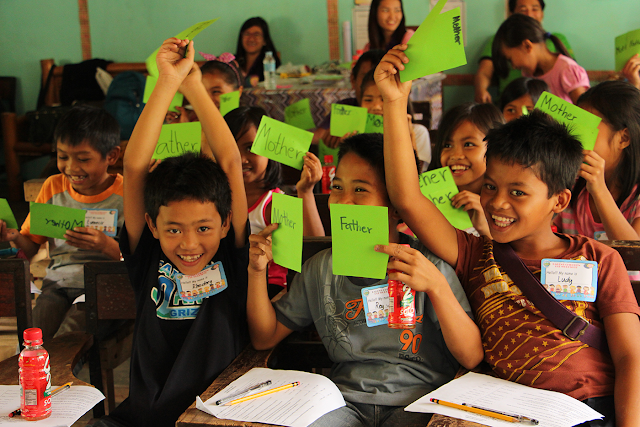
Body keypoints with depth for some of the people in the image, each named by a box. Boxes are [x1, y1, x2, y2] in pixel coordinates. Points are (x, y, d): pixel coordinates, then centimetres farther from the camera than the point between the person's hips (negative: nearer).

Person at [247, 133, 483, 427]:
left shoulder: (430, 264, -1)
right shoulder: (320, 268, 12)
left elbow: (472, 358, -7)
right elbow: (265, 337, 17)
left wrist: (436, 285, -21)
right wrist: (257, 270, 4)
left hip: (418, 402, -2)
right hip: (347, 399, 2)